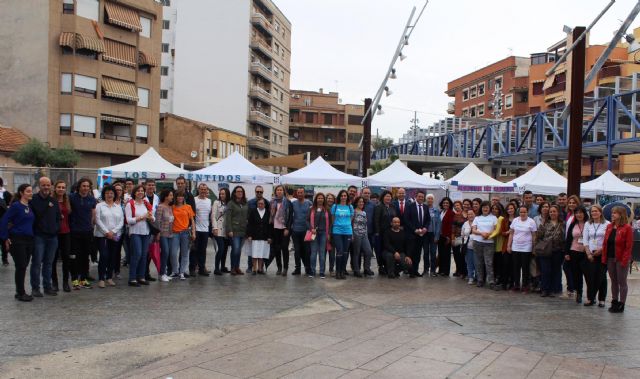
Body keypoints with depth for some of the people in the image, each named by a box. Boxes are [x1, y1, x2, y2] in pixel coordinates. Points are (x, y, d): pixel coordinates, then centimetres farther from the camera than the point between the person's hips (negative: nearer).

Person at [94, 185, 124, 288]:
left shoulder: (118, 207, 12)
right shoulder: (99, 206, 3)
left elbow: (121, 222, 5)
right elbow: (98, 220, -6)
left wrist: (113, 231, -8)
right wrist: (107, 232, -13)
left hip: (115, 236, 3)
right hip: (102, 235, -3)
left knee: (112, 257, 5)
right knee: (104, 256, -11)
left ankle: (109, 277, 15)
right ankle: (101, 279, -3)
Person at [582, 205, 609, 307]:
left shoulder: (607, 224, -2)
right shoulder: (587, 224, 9)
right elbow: (585, 240, 6)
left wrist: (601, 250, -13)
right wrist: (588, 253, -2)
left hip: (602, 254, -3)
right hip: (590, 254, 3)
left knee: (601, 276, 1)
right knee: (590, 276, -1)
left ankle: (601, 299, 10)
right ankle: (590, 298, 6)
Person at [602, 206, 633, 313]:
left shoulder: (627, 228, -10)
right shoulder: (609, 227, 9)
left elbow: (628, 246, -12)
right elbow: (605, 243, 9)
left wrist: (624, 260, -17)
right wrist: (604, 258, 3)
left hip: (621, 260, -6)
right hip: (610, 259, 6)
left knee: (622, 282, 4)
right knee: (613, 281, 14)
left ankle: (621, 304, 12)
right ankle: (614, 302, 24)